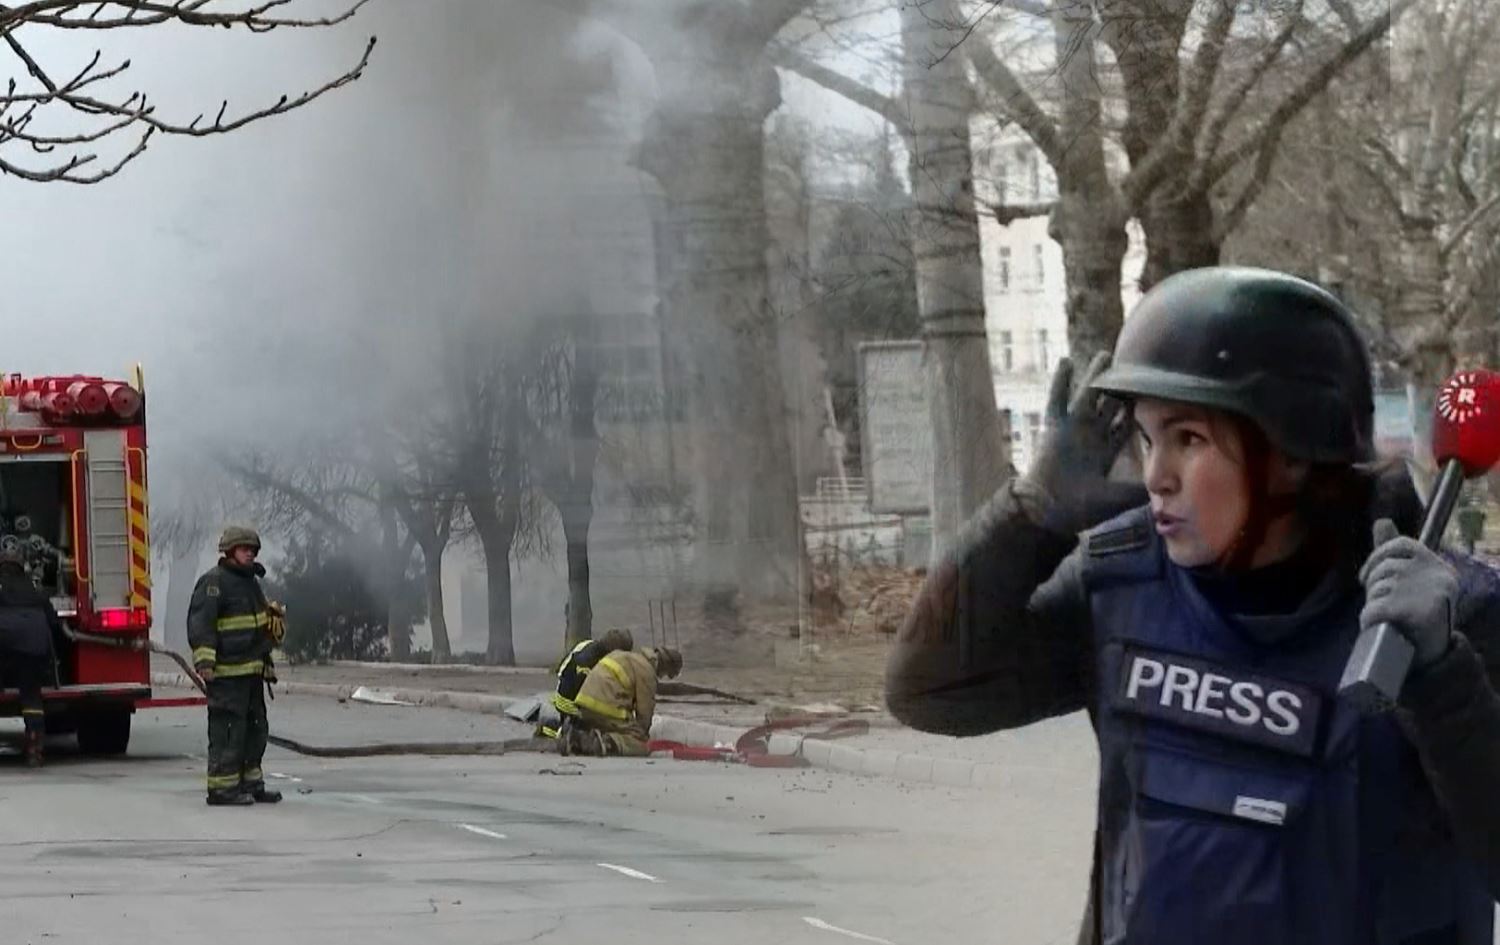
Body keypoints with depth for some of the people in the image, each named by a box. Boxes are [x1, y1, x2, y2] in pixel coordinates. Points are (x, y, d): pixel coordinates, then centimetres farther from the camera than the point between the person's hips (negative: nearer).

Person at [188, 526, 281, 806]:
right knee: (227, 729, -9)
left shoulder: (249, 581, 20)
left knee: (255, 727, 14)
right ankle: (222, 788, -7)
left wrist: (265, 660, 36)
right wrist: (204, 659, -29)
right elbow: (200, 622, -20)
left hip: (251, 670, 10)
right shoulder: (214, 582, -11)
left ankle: (250, 783, 22)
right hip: (227, 672, -10)